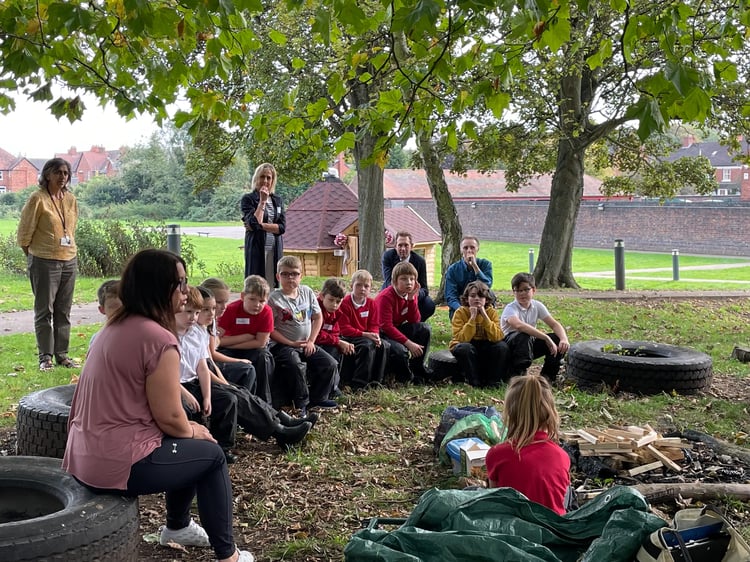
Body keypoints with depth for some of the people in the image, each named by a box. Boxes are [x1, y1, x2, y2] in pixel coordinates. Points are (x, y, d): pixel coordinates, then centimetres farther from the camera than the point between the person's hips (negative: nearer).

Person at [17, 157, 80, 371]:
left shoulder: (71, 199, 7)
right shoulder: (38, 199, -10)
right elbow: (24, 233, -6)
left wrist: (70, 252, 15)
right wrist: (33, 258, 2)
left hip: (69, 261, 5)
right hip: (44, 262, -5)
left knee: (63, 311, 10)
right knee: (44, 311, 1)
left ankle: (62, 354, 17)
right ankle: (45, 357, 8)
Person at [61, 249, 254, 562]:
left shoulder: (115, 327, 9)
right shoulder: (160, 339, -20)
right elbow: (169, 418, -17)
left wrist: (190, 428, 11)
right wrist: (195, 432, 5)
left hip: (85, 455, 9)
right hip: (119, 463, -9)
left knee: (189, 444, 26)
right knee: (211, 455, 10)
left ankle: (177, 527, 42)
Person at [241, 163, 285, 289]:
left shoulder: (277, 200, 12)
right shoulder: (248, 199, -1)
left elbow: (282, 227, 0)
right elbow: (254, 223, -15)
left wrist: (260, 225, -11)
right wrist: (262, 201, -12)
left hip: (275, 250, 4)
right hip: (256, 248, -4)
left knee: (273, 284, 4)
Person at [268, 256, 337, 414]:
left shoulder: (307, 292, 5)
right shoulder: (274, 298, -11)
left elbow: (318, 317, 12)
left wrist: (311, 341, 1)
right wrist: (291, 343, -15)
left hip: (306, 344, 6)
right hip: (283, 345, -5)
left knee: (330, 364, -7)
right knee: (296, 366, -32)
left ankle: (318, 398, 12)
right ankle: (302, 404, -12)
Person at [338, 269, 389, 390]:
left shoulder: (371, 303, 5)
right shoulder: (345, 303, -15)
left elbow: (374, 325, 8)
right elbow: (345, 329, -18)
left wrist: (375, 336, -16)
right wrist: (365, 335, -24)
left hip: (368, 337, 7)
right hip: (349, 338, -7)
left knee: (384, 346, -15)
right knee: (367, 346, -32)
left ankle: (375, 380, -6)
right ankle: (359, 383, -28)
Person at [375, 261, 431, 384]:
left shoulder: (410, 295, 1)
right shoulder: (386, 297, -22)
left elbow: (414, 322, -6)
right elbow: (386, 326, -28)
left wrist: (412, 299, -17)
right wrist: (408, 343, -31)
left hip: (397, 329, 8)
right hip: (381, 334, -8)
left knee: (425, 329, -9)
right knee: (399, 350, -35)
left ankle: (417, 369, 0)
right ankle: (406, 377, -4)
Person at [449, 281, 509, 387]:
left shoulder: (491, 312, -9)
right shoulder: (460, 312, -14)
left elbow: (497, 337, -22)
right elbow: (462, 339, -26)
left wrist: (485, 316, -27)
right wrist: (472, 318, -30)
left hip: (484, 348, 2)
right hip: (467, 349, -2)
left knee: (502, 346, -24)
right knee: (465, 348, -35)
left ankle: (493, 380, -12)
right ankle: (474, 381, -20)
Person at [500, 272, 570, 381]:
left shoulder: (537, 306, -2)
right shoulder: (510, 308, -22)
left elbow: (554, 324, -3)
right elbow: (519, 325, -44)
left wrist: (564, 339, -25)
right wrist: (546, 338, -46)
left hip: (529, 345, 6)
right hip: (509, 346, -6)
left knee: (558, 340, -12)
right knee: (524, 337, -38)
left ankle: (547, 376, 0)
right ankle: (517, 376, -30)